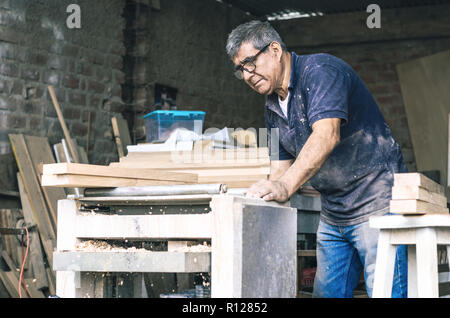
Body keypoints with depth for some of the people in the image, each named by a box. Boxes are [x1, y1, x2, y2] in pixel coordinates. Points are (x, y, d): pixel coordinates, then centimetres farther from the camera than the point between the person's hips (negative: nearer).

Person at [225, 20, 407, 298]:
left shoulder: (320, 69, -14)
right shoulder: (273, 108, 14)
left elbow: (327, 135, -29)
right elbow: (281, 168, 13)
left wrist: (286, 186, -39)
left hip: (377, 204, -8)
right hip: (333, 215, 8)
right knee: (327, 293, 5)